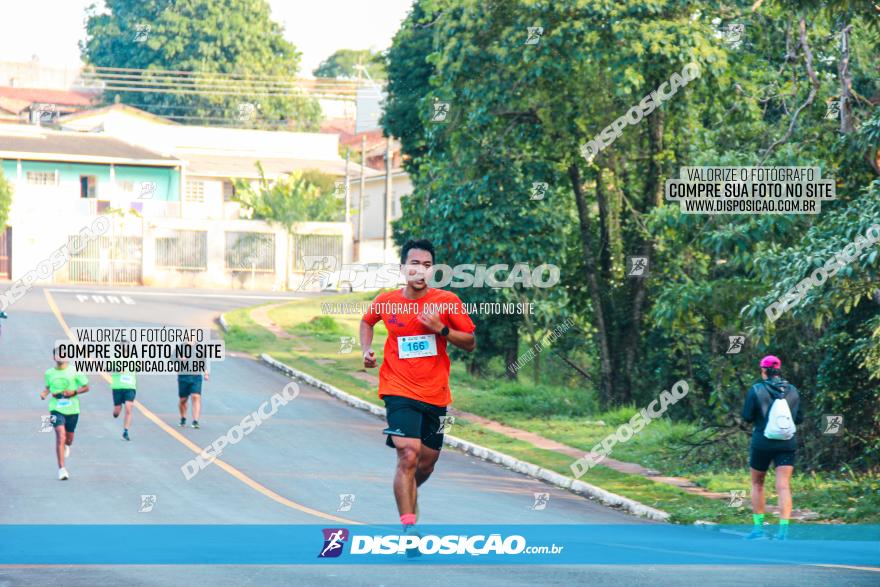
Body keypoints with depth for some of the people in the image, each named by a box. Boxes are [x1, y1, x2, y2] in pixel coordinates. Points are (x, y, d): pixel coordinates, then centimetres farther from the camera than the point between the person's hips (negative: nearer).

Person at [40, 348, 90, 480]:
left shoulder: (74, 371, -5)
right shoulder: (49, 373, 2)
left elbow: (86, 387, 1)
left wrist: (74, 392, -16)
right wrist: (45, 393, -3)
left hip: (72, 409, 1)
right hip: (56, 409, -1)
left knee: (69, 439, 16)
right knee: (60, 436, -18)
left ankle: (66, 446, 56)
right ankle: (61, 469, -16)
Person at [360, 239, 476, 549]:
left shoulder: (448, 302, -4)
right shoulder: (386, 301, -1)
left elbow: (471, 343, -1)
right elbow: (367, 321, 21)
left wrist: (441, 329, -16)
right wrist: (367, 350, 4)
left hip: (435, 395, 2)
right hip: (399, 390, -2)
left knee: (426, 463, 13)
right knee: (408, 455, -20)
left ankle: (407, 494, 47)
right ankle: (408, 526, -18)